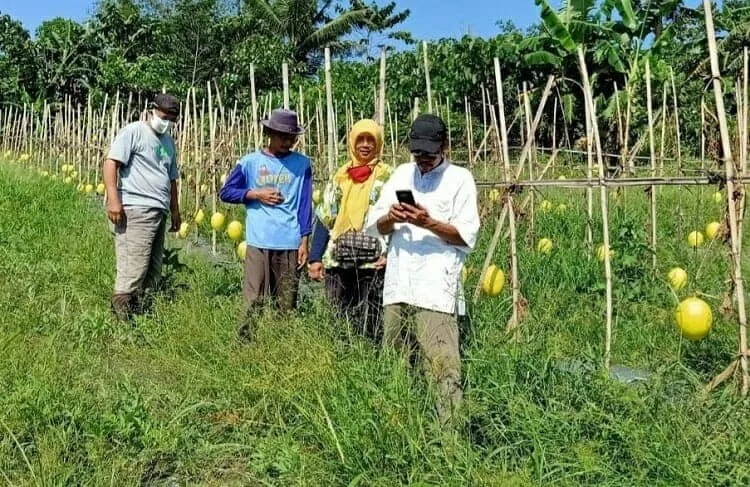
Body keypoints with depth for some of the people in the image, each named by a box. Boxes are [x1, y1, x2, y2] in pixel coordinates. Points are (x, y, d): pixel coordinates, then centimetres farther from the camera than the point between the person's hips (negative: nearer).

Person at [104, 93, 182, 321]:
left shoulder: (168, 141, 23)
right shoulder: (133, 131, -1)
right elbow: (111, 163, -10)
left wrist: (175, 211, 29)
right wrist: (113, 200, -19)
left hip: (159, 212, 9)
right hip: (136, 210, -8)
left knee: (153, 269, 8)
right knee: (134, 268, -12)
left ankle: (141, 310, 14)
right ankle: (121, 314, -8)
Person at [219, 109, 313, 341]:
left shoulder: (302, 164, 5)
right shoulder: (250, 162, 4)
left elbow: (305, 204, 5)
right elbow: (226, 192, 10)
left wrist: (305, 241, 1)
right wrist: (256, 194, -4)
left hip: (290, 244, 1)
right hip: (258, 243, 0)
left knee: (287, 304, 6)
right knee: (253, 301, -2)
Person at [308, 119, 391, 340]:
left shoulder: (387, 177, 1)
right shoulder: (340, 176, 12)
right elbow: (324, 218, 12)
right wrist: (315, 258, 6)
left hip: (373, 263, -4)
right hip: (338, 262, 4)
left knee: (369, 327, -2)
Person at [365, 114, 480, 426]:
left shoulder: (459, 178, 3)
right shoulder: (401, 174, 17)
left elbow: (467, 236, -4)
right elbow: (373, 225, 13)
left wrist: (428, 223, -17)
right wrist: (390, 218, -9)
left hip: (436, 289, -5)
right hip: (397, 285, 5)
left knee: (442, 364, -11)